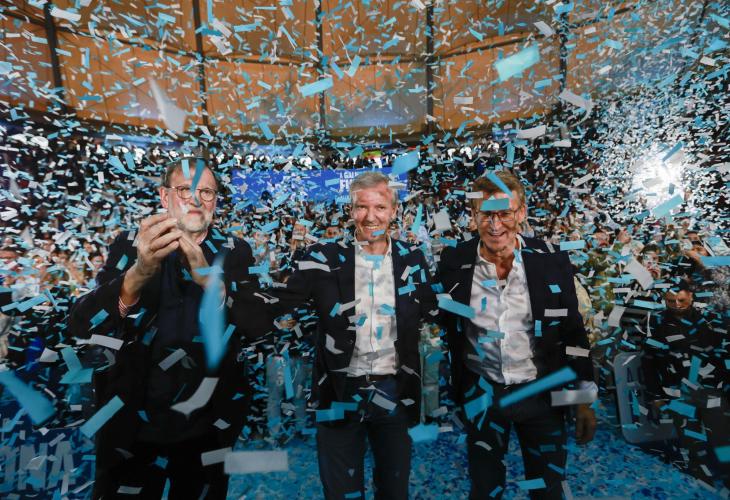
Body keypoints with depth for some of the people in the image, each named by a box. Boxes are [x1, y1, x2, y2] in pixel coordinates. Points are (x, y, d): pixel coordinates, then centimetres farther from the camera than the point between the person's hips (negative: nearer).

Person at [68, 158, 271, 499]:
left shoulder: (235, 252, -4)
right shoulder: (130, 245, -4)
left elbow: (259, 324, -15)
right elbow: (80, 326, -15)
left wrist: (210, 280, -32)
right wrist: (139, 273, -34)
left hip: (209, 425, 1)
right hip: (133, 422, 0)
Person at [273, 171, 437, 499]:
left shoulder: (412, 259, 0)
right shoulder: (325, 258, -8)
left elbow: (433, 313, 10)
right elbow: (277, 304, -10)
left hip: (394, 392, 2)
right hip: (341, 393, -1)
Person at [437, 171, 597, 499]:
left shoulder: (552, 261, -11)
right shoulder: (454, 262, -12)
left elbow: (573, 333, -2)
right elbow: (447, 331, -1)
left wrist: (583, 400, 2)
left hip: (541, 391, 1)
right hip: (482, 393, 0)